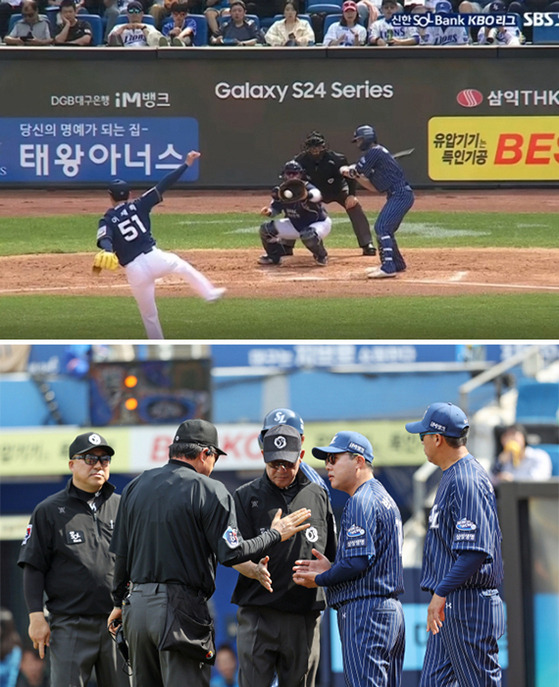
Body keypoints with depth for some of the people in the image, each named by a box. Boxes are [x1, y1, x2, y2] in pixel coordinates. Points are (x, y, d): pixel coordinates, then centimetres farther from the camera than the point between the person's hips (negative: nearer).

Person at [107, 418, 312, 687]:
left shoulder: (135, 487, 13)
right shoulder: (210, 491, -5)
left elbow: (121, 553, 17)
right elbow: (231, 553, -11)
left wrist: (118, 601, 27)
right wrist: (274, 534, 4)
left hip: (137, 604, 6)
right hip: (181, 609, -6)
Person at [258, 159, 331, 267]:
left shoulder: (306, 187, -27)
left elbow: (317, 195, -51)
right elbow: (275, 208, 1)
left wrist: (307, 195, -75)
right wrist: (269, 212, -24)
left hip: (319, 223, -6)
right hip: (295, 224, 6)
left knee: (308, 235, -42)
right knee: (266, 229, -6)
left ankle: (321, 256, -9)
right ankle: (274, 256, 18)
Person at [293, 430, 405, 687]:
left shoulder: (360, 502, -11)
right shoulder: (385, 499, 21)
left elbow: (358, 561, -19)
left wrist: (320, 579, -5)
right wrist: (330, 569, 14)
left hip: (364, 610, -11)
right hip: (392, 610, 11)